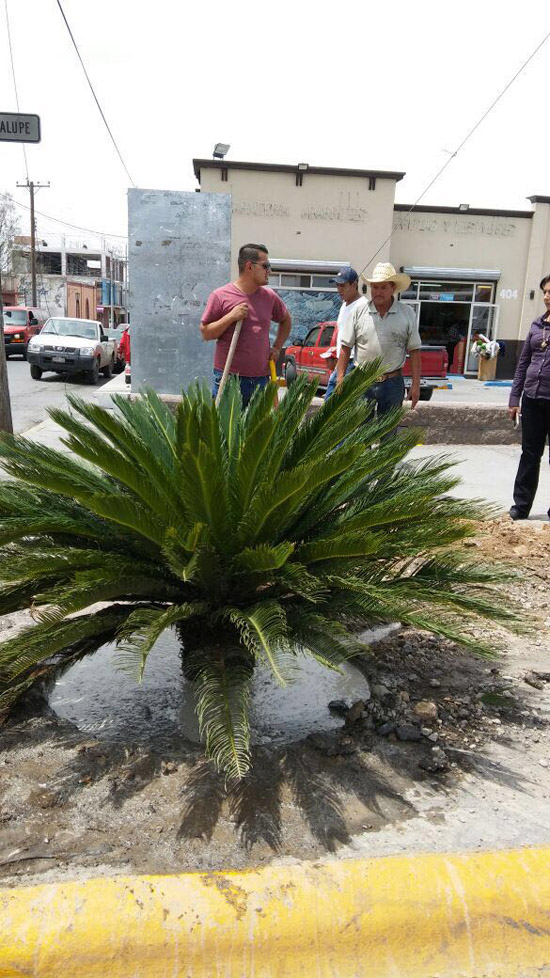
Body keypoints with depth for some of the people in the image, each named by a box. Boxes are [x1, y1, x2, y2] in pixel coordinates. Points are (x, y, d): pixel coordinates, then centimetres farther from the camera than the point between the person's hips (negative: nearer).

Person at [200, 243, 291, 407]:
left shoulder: (270, 297, 10)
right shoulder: (220, 296, -2)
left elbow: (286, 320, 28)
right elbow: (205, 333, -2)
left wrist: (277, 347, 15)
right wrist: (231, 317, -14)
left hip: (260, 379, 4)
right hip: (228, 379, -4)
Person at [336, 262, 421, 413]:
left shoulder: (407, 314, 2)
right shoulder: (358, 312, 1)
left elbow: (414, 351, 2)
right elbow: (346, 347, 2)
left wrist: (416, 384, -2)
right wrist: (340, 379, -4)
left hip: (393, 383, 1)